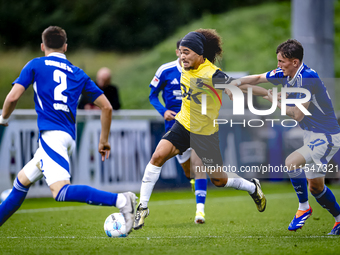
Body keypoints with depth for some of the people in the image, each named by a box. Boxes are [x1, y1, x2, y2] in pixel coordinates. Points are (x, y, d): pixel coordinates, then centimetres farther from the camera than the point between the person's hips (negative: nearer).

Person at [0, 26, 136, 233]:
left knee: (61, 191, -23)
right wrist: (104, 140, 22)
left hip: (52, 135, -7)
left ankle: (120, 200, -37)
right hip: (68, 137, 7)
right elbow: (106, 107, 13)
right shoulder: (78, 74, 19)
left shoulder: (36, 65, 6)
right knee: (22, 181, 23)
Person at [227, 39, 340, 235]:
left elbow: (298, 115, -23)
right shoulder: (285, 74, 1)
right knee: (315, 186, 6)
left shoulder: (307, 78, -24)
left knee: (292, 162, -22)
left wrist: (276, 102, -11)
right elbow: (258, 78, 16)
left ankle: (304, 207, -4)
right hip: (312, 136, 9)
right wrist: (237, 83, 0)